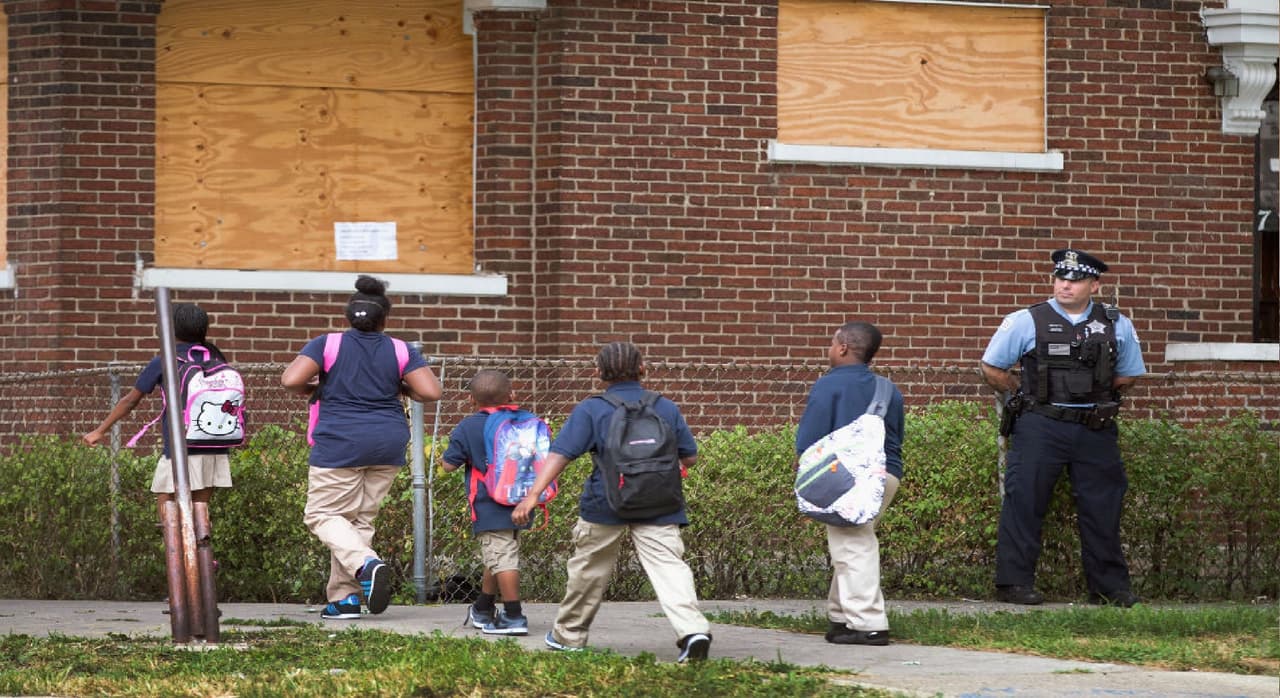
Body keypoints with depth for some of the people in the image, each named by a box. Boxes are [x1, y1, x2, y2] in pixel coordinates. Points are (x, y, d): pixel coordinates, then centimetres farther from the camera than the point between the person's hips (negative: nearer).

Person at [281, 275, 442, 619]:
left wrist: (312, 390, 7)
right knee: (361, 518, 12)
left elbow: (290, 380, -14)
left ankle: (366, 564, -23)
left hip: (340, 445, -4)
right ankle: (345, 598, 7)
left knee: (322, 514, 3)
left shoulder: (327, 345, -5)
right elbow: (431, 391, -5)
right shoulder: (401, 351, 1)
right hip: (388, 445, 4)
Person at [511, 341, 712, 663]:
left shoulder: (590, 410, -1)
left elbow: (560, 454, -10)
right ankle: (693, 630, -29)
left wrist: (533, 494, -14)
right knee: (668, 566, -7)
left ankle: (568, 635, 32)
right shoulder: (666, 408, 7)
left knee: (589, 568, 17)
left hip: (605, 504, -1)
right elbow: (690, 457, 12)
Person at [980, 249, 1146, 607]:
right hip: (1040, 428, -2)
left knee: (1102, 507, 6)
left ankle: (1110, 587, 14)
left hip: (1095, 429, 2)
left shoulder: (1116, 326, 7)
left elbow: (1128, 374, 20)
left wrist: (1095, 394, 13)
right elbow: (992, 369, 8)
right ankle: (1014, 582, 4)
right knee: (1024, 504, -2)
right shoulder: (1026, 322, -1)